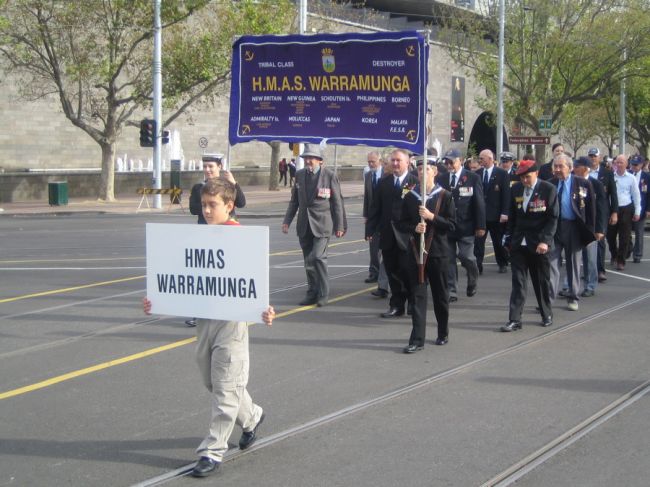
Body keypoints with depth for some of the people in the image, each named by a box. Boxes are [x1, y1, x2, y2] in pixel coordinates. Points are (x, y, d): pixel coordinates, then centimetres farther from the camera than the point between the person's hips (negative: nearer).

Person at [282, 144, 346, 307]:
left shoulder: (330, 176, -5)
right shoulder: (300, 175, 8)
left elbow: (337, 202, -2)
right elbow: (294, 200, 15)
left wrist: (340, 226, -3)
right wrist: (287, 220, 7)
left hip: (322, 224, -5)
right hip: (304, 225, 5)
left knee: (318, 257, -16)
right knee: (308, 260, 9)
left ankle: (323, 294, -4)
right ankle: (312, 293, 19)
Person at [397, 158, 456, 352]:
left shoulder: (445, 196, -1)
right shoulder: (410, 197, 6)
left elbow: (452, 224, -6)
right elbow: (401, 223, 8)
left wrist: (432, 217, -18)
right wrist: (414, 228, -12)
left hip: (438, 252, -1)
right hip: (416, 252, 2)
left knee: (440, 295, 9)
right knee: (418, 296, -2)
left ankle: (443, 334, 26)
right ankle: (417, 339, -3)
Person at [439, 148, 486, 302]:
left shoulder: (473, 178, -2)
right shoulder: (442, 180, 6)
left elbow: (479, 203, -4)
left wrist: (480, 226, -8)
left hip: (465, 226, -3)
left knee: (467, 258, -4)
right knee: (449, 260, 2)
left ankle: (473, 282, 25)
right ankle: (451, 292, 8)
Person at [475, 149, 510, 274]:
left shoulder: (502, 174, -4)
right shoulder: (477, 174, 5)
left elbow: (506, 194, -7)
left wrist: (504, 213, -13)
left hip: (496, 214, -2)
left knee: (499, 241, 11)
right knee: (478, 241, -5)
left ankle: (503, 264, 26)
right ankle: (477, 266, -6)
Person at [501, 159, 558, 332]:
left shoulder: (548, 189, -7)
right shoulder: (516, 189, 6)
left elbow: (553, 218, -9)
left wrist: (545, 241, -17)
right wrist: (509, 239, 8)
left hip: (538, 244, -3)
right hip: (518, 243, 3)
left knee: (542, 282, 9)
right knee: (518, 282, -2)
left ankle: (547, 315, 27)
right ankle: (514, 320, -3)